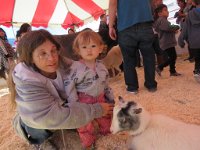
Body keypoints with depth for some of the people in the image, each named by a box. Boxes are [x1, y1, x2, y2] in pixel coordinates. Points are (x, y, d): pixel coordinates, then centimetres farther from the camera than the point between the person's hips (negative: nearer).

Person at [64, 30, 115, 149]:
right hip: (84, 102, -5)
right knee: (86, 126, 11)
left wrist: (111, 99, 14)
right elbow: (69, 86, -19)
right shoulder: (76, 67, -19)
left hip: (100, 100, 5)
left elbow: (106, 84, 10)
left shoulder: (101, 66, 0)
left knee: (106, 124, 20)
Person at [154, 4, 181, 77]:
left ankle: (173, 71, 20)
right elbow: (168, 28, -26)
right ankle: (159, 67, -1)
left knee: (173, 57, 13)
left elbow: (169, 29, 25)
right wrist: (177, 27, -7)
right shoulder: (161, 20, -14)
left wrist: (174, 29, 3)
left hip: (169, 42, 11)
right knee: (172, 57, -9)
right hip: (167, 43, -11)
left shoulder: (164, 20, 21)